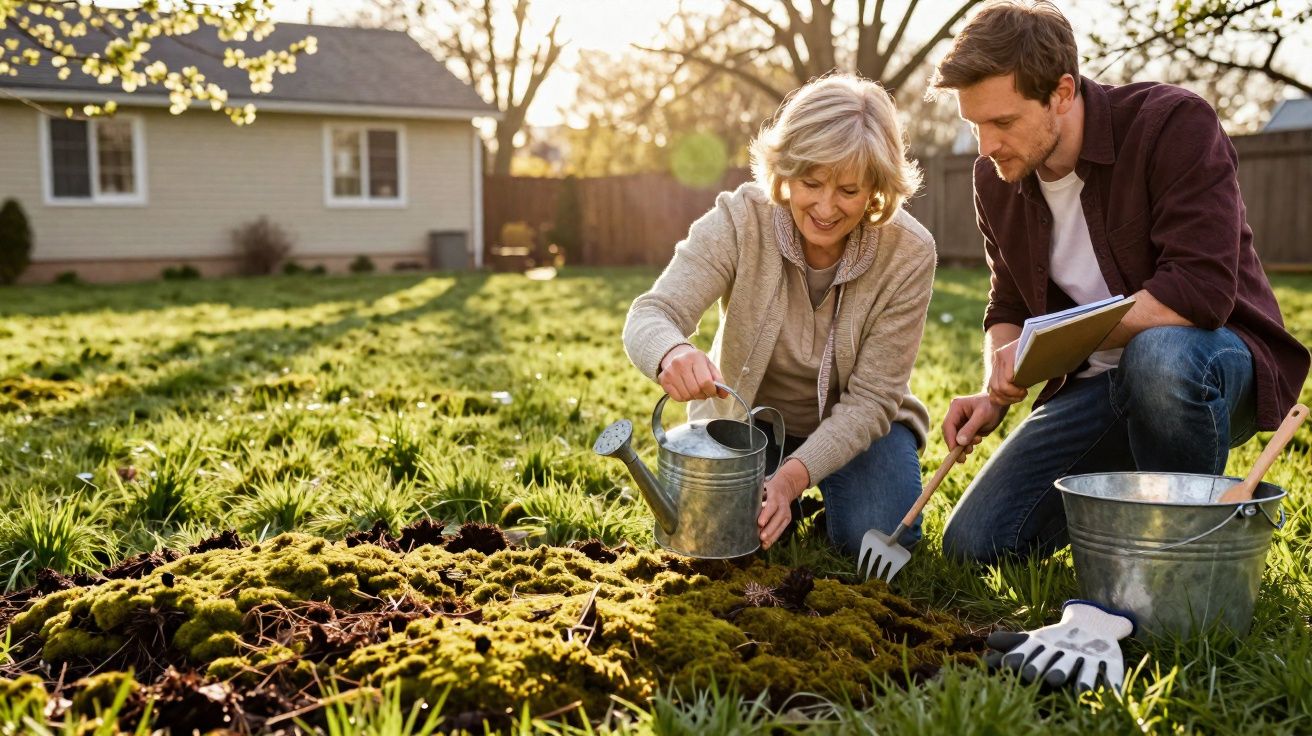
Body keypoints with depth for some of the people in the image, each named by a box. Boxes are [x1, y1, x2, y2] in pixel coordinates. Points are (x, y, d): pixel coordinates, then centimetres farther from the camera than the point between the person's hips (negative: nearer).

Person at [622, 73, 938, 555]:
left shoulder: (909, 253, -23)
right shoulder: (739, 220, -24)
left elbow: (870, 398, -21)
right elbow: (652, 315, -32)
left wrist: (795, 474, -37)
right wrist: (672, 354, -58)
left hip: (855, 424, 0)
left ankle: (807, 488, 14)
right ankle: (784, 495, 15)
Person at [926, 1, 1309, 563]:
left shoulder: (1173, 123, -18)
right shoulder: (996, 179, 1)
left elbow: (1201, 291, -29)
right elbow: (1008, 309, 12)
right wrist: (995, 396, -8)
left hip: (1215, 354, -5)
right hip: (1094, 385, 5)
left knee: (1157, 356, -43)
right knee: (970, 546, -7)